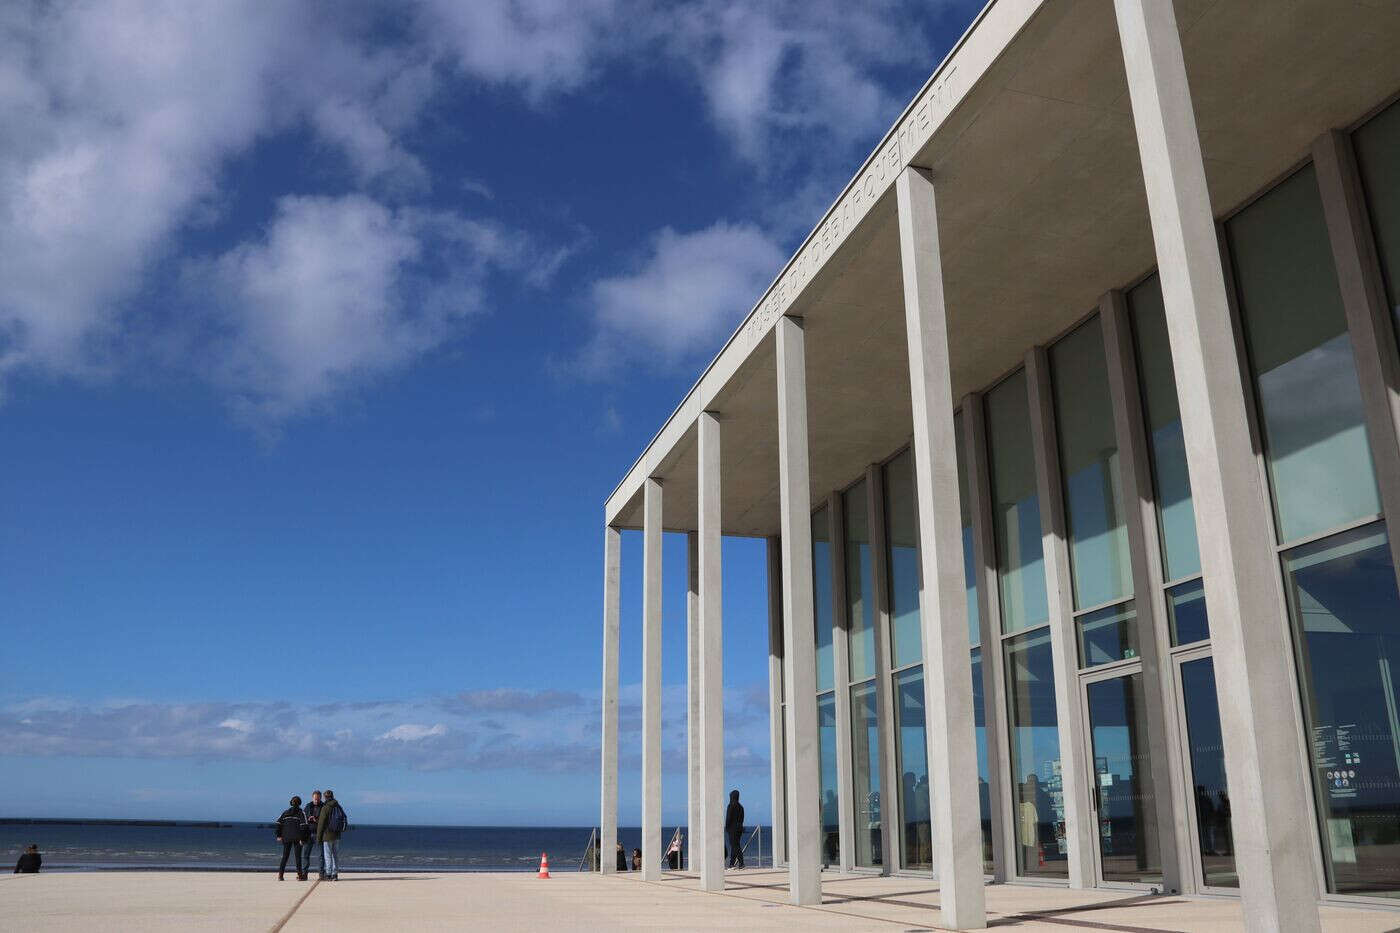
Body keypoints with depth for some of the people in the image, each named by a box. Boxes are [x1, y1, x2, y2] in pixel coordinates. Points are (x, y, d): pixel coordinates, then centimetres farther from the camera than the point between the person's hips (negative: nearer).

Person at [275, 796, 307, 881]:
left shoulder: (285, 812, 11)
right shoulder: (301, 813, -1)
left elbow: (279, 823, 3)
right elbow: (303, 826, -11)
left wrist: (279, 835, 4)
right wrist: (302, 838, -10)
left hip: (286, 836, 3)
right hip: (297, 837, -3)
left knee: (285, 856, 9)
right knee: (298, 856, 4)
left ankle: (280, 874, -2)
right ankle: (299, 875, 6)